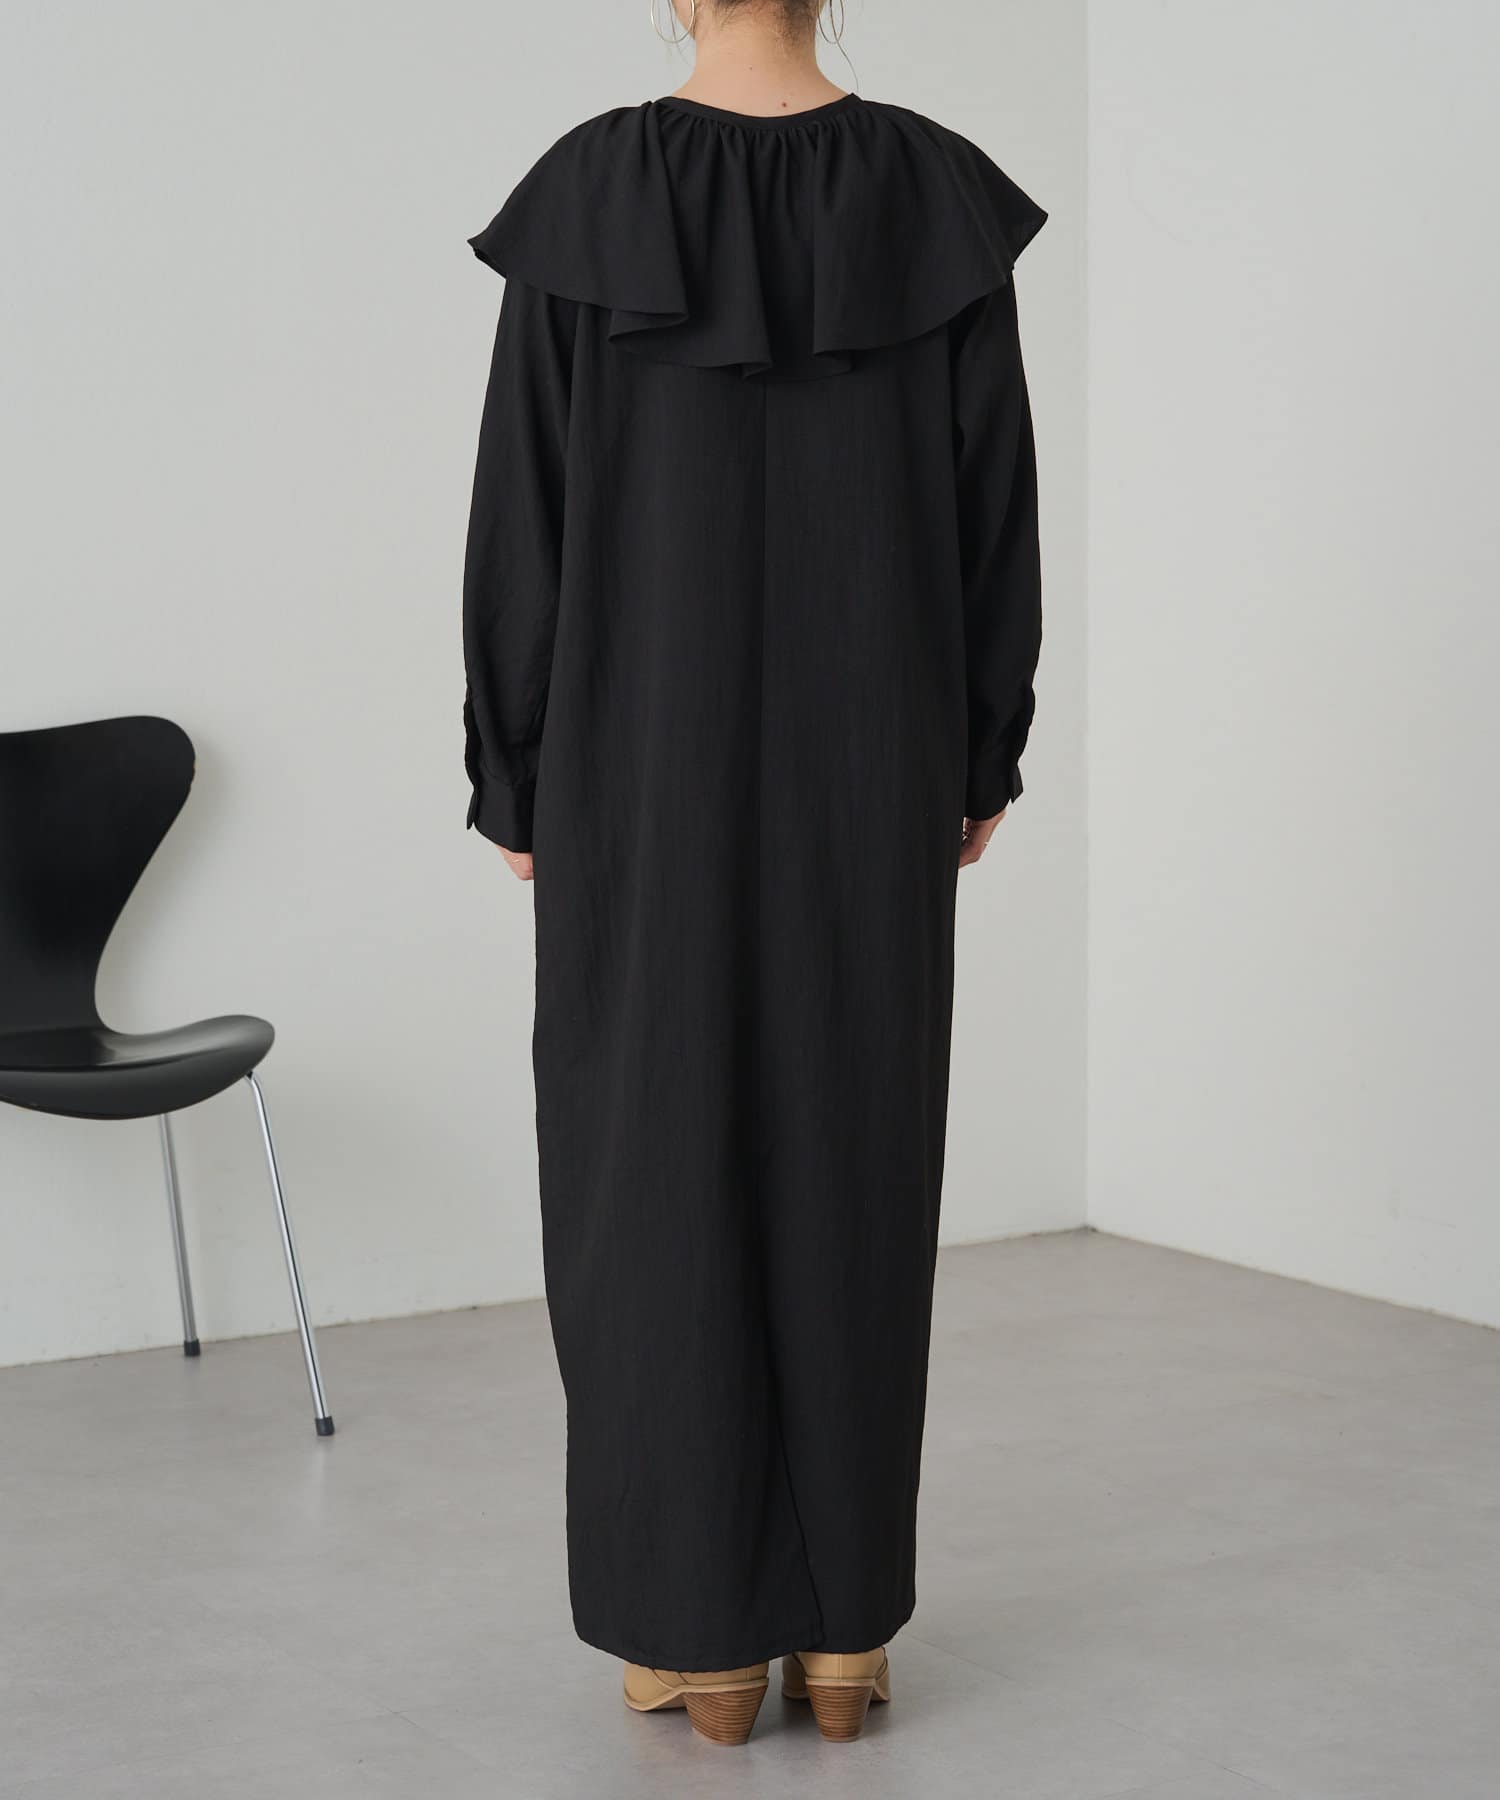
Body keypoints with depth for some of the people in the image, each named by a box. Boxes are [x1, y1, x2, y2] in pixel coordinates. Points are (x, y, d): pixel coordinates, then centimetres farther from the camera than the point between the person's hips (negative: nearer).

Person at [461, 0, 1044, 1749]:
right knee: (853, 1166, 10)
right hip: (871, 770, 2)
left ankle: (704, 1637, 12)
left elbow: (523, 516, -7)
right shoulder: (942, 197, -2)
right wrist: (980, 761, 11)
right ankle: (844, 1629, 15)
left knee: (661, 1171, 7)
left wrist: (518, 783, 3)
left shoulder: (585, 196, -8)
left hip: (650, 763, -2)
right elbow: (998, 509, 1)